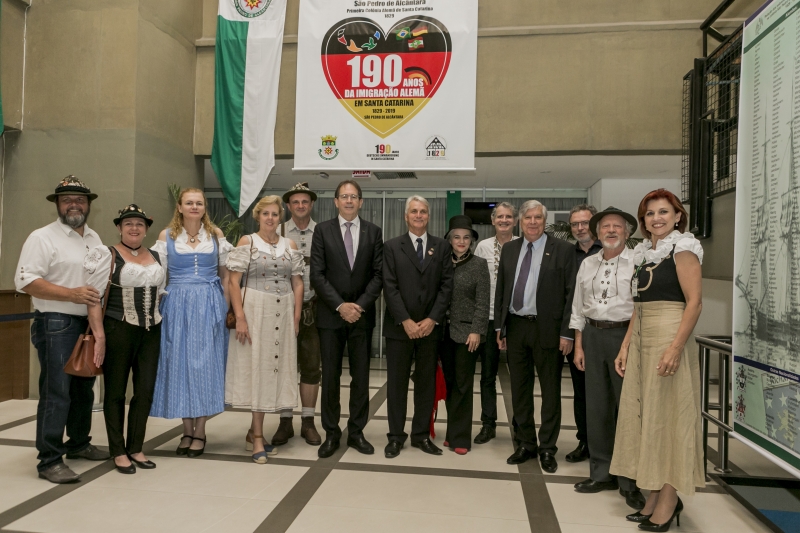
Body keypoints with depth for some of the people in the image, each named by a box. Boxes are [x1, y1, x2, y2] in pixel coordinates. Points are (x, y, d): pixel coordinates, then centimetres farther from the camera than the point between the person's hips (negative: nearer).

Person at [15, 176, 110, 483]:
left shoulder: (94, 238, 15)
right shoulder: (43, 238, -6)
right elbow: (26, 281, -15)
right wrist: (72, 294, -23)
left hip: (89, 324, 7)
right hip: (57, 324, -7)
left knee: (84, 388, 16)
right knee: (56, 392, -6)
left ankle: (79, 443, 31)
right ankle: (50, 461, 2)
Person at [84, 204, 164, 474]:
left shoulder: (156, 257, 11)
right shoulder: (107, 255, -5)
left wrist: (158, 324, 13)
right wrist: (99, 335, -16)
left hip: (151, 331, 5)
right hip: (118, 330, -5)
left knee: (145, 391, 7)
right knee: (115, 392, 7)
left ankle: (135, 448, 21)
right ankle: (118, 452, 18)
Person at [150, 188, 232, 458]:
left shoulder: (216, 234, 6)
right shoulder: (166, 236, 5)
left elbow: (225, 274, 9)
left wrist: (227, 307, 3)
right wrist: (157, 308, -4)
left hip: (209, 305, 0)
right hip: (177, 305, 0)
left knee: (205, 362, 1)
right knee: (179, 362, 4)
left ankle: (200, 431, 13)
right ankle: (187, 430, 18)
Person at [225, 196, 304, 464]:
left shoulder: (290, 245, 9)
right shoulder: (247, 242, 0)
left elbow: (297, 283, 9)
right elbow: (234, 282, -6)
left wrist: (296, 317, 2)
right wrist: (240, 317, -15)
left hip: (283, 313, 4)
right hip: (255, 310, -4)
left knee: (274, 369, 7)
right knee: (256, 369, 1)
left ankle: (254, 433, 22)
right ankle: (258, 436, 9)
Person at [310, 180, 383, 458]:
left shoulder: (373, 231, 5)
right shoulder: (323, 230, 2)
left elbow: (378, 274, 2)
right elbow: (317, 275, -4)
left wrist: (360, 305, -10)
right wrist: (340, 306, -13)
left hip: (362, 314, 1)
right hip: (330, 315, -1)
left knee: (361, 376, 7)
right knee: (330, 377, 4)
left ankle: (356, 432, 20)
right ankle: (331, 433, 17)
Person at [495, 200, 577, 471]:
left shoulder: (563, 250, -4)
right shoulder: (509, 249, 9)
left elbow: (571, 293, -7)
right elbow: (500, 290, 11)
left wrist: (567, 333, -11)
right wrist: (499, 326, 7)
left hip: (547, 329, -4)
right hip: (515, 327, 4)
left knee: (550, 390, 6)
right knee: (519, 389, 12)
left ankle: (547, 448, 20)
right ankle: (525, 444, 26)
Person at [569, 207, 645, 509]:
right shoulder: (587, 264, 12)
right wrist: (578, 346, 9)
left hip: (625, 334, -5)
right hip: (592, 334, 5)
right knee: (596, 407, 9)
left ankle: (629, 480, 13)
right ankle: (601, 473, 22)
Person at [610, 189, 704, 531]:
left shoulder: (683, 249, -6)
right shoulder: (644, 253, 16)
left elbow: (694, 301, -14)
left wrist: (675, 348, -22)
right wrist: (626, 346, 11)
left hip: (669, 337, -8)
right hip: (641, 339, 8)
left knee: (667, 415, 0)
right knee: (644, 414, 9)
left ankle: (668, 502, 12)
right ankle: (656, 495, 21)